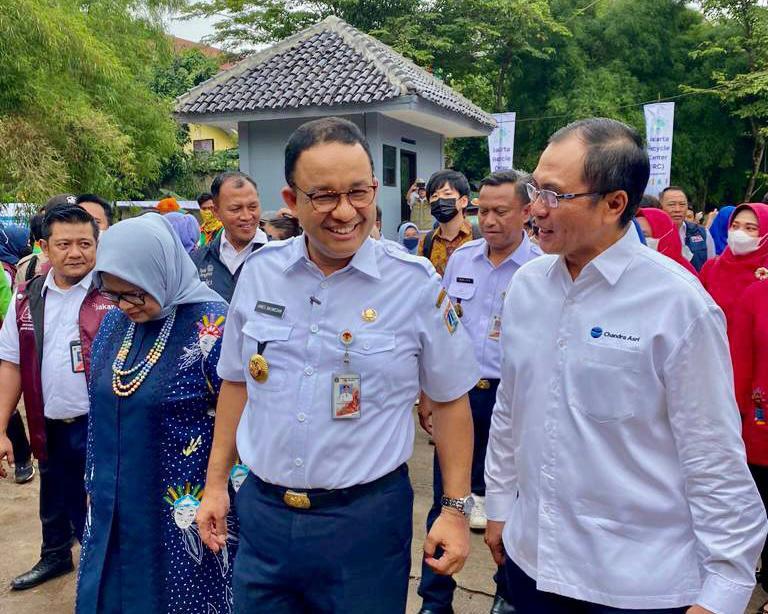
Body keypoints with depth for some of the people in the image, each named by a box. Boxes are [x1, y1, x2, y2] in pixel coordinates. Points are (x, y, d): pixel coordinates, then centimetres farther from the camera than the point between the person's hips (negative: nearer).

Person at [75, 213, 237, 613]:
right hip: (115, 508, 6)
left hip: (188, 511, -6)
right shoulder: (114, 324, 2)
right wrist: (95, 486, 16)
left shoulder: (212, 325, -18)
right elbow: (99, 410, 14)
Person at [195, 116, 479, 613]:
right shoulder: (259, 272, -2)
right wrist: (216, 483, 10)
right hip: (262, 510, 3)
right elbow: (237, 382, 10)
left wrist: (456, 509, -4)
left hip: (367, 516, -3)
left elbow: (450, 400, -2)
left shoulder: (416, 283, -11)